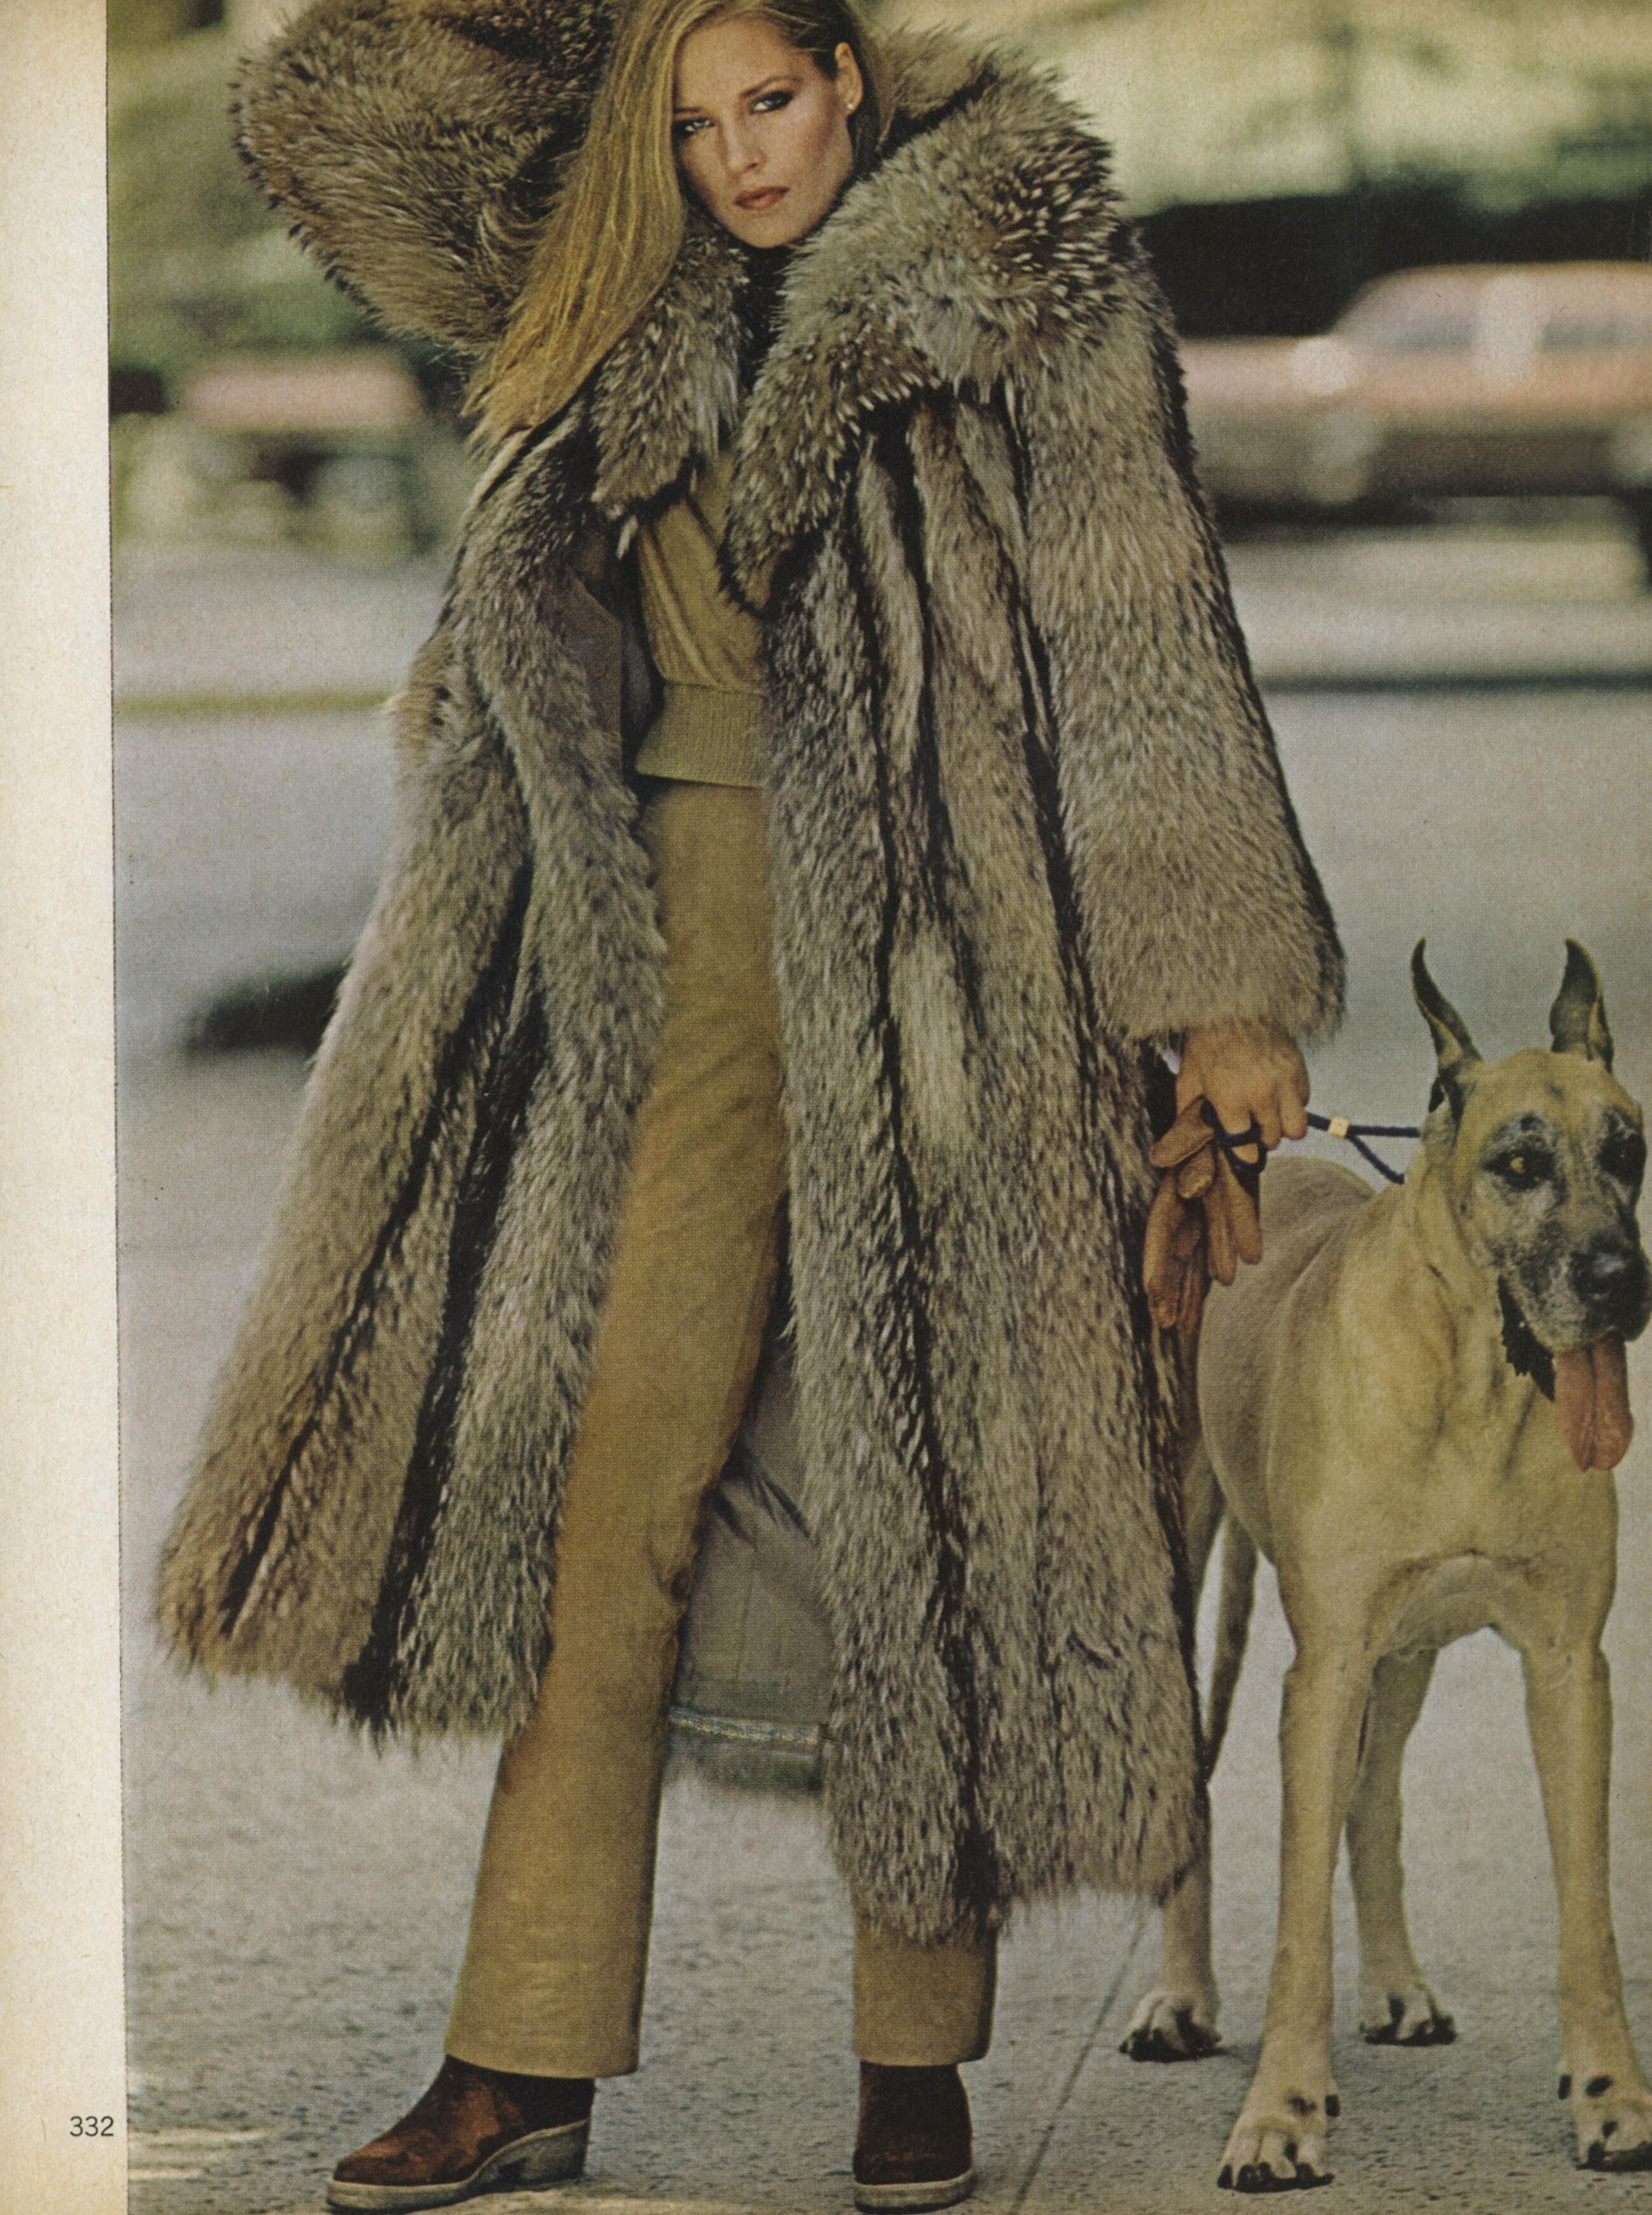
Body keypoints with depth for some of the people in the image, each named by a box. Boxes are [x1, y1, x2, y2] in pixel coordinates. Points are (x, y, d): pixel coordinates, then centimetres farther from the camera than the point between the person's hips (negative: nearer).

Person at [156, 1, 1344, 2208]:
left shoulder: (1028, 293, 2)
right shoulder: (632, 328, 15)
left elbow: (1147, 641, -2)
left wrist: (1222, 982, -6)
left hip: (926, 950, -4)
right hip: (684, 951, 4)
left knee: (922, 1487, -1)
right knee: (607, 1478, -1)